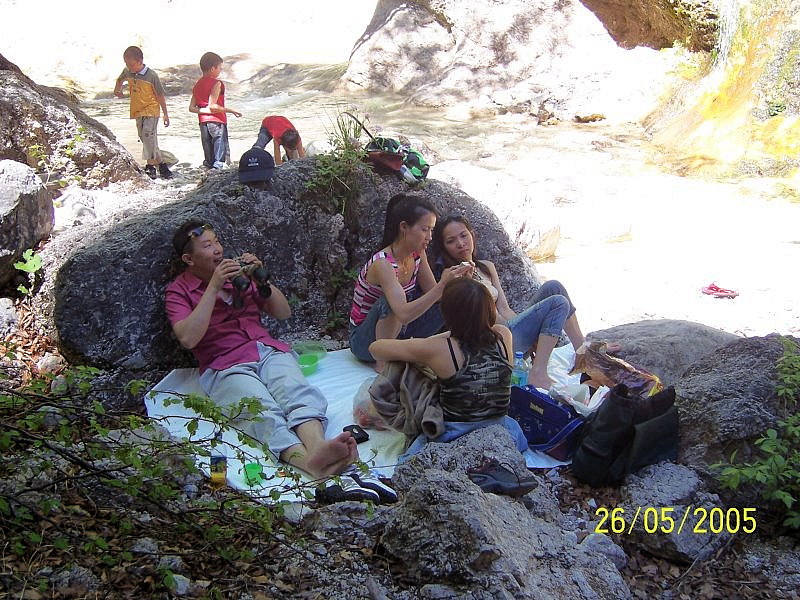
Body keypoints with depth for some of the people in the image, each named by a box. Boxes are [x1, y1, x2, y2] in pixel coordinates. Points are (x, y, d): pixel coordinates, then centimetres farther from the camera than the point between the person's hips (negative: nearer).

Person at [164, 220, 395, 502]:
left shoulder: (238, 272, 24)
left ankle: (318, 449, -63)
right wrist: (214, 286, -10)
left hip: (269, 350, 4)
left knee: (299, 394, -32)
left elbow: (284, 312, 21)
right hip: (225, 366, -4)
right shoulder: (178, 290, 10)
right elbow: (188, 338, -9)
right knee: (263, 413, -36)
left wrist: (261, 279, 5)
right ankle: (312, 464, -64)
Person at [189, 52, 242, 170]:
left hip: (203, 122, 8)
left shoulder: (197, 85, 14)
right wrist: (230, 111, -14)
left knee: (209, 158, 11)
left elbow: (191, 108, 6)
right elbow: (212, 106, -20)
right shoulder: (216, 83, -9)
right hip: (217, 121, -8)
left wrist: (203, 110, -1)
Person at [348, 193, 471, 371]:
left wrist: (456, 281, -23)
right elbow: (404, 314, -41)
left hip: (397, 330, 7)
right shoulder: (382, 264, -29)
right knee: (391, 301, -36)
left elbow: (432, 292, -4)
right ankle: (383, 362, -20)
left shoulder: (417, 254, -5)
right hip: (364, 340, -7)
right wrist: (443, 284, -44)